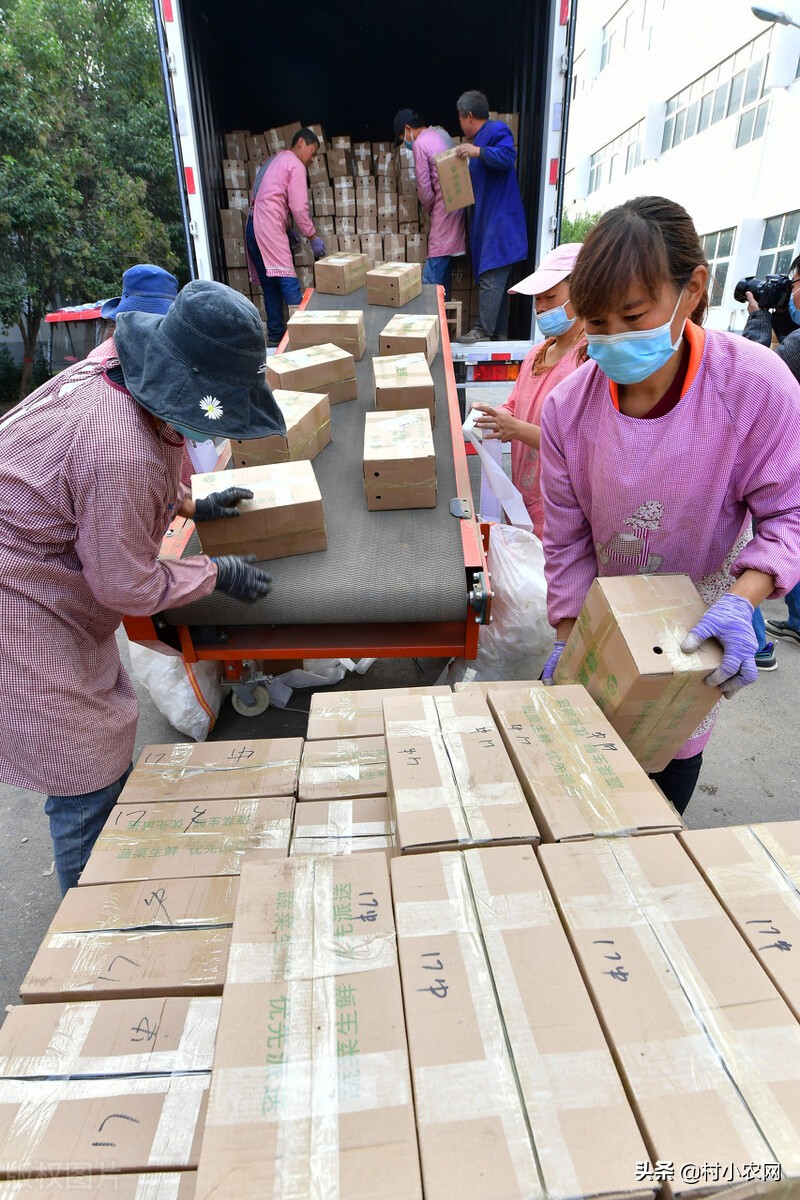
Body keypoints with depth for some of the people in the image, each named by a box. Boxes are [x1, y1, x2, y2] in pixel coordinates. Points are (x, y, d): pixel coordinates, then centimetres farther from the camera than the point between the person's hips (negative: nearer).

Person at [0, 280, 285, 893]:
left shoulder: (120, 371, -5)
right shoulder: (121, 455, -34)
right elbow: (129, 587, -22)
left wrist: (190, 505, 17)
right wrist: (218, 573, -10)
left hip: (53, 580, 10)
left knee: (108, 718, 23)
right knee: (89, 778, 3)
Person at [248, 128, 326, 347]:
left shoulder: (274, 161, 27)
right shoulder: (295, 165, -1)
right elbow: (299, 208, -8)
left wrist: (287, 230, 19)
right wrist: (313, 237, 0)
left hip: (254, 226, 9)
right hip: (269, 227, -9)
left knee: (270, 284, 7)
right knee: (289, 281, -15)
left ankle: (276, 334, 7)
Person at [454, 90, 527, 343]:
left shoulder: (497, 130, -5)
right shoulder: (480, 138, 25)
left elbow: (508, 157, -22)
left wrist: (478, 152, -27)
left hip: (500, 220, -10)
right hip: (487, 220, 10)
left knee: (491, 277, -15)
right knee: (497, 279, 8)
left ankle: (483, 331, -17)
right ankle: (499, 333, 10)